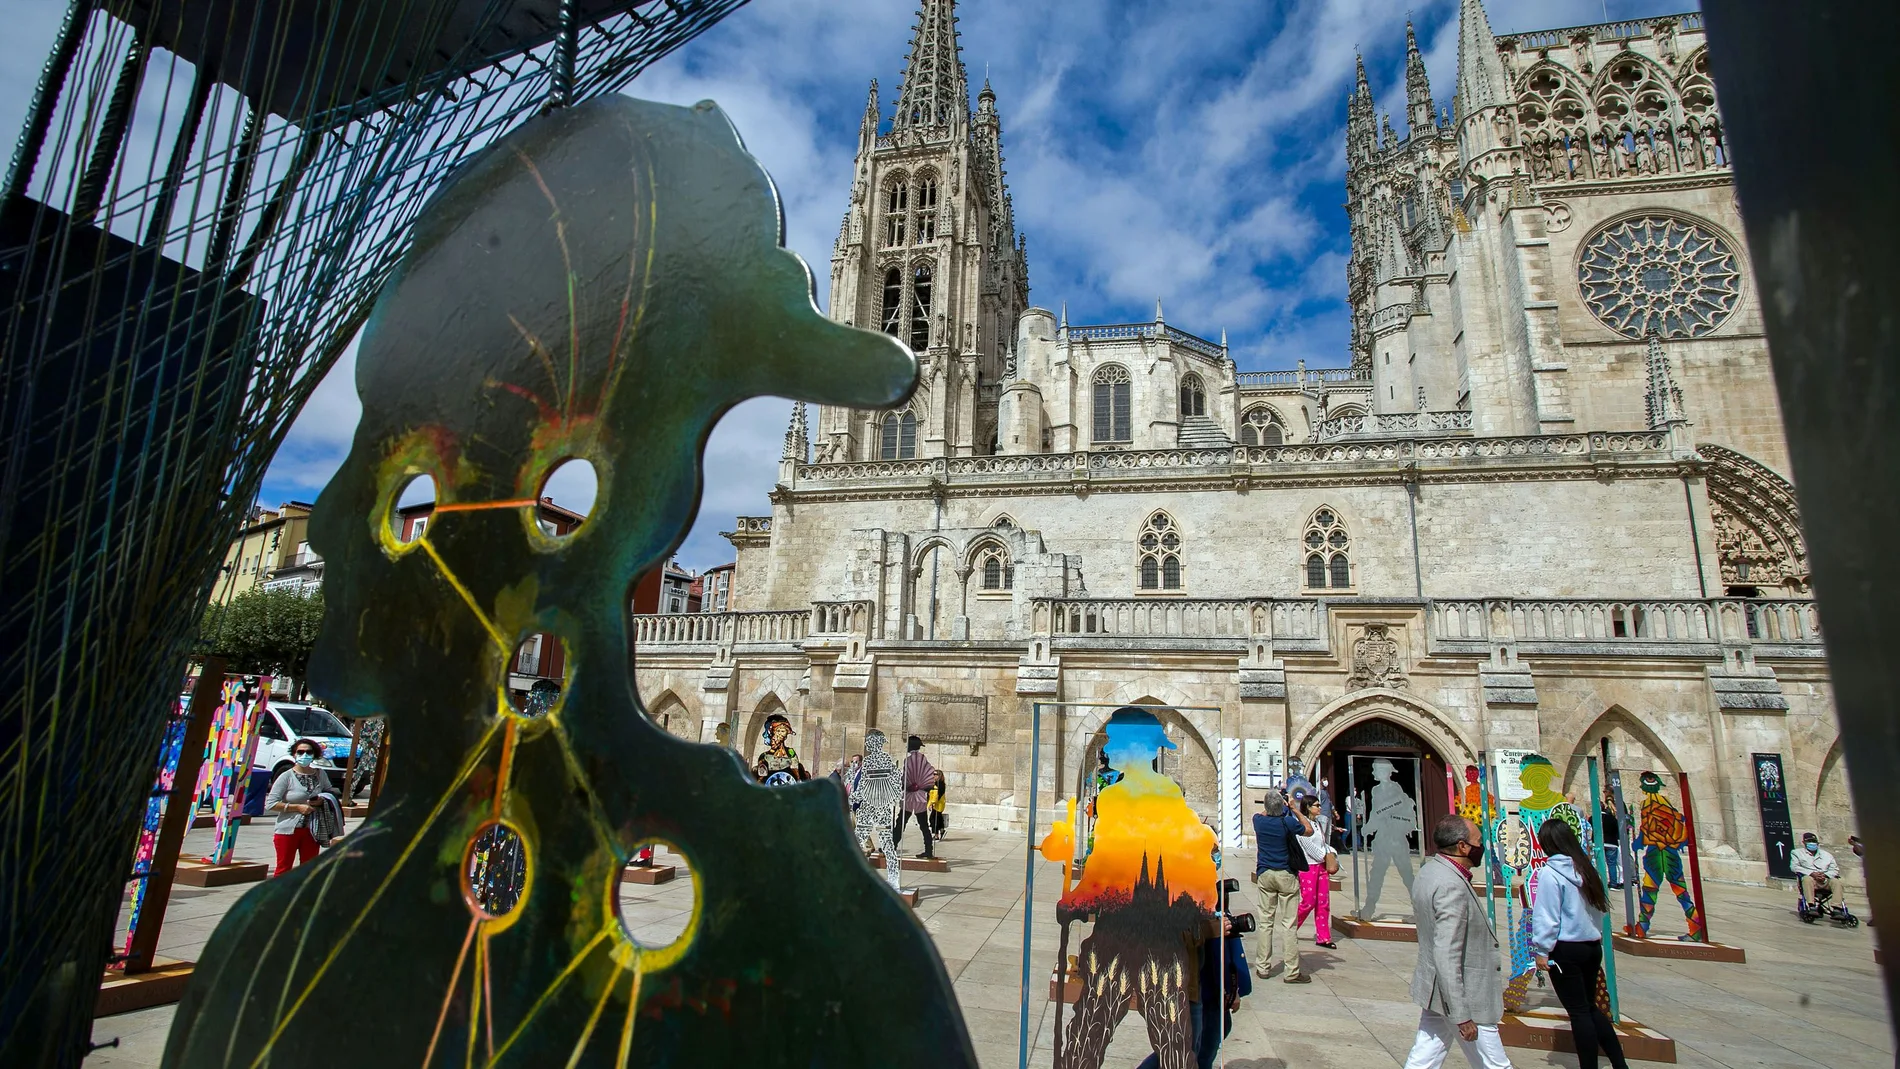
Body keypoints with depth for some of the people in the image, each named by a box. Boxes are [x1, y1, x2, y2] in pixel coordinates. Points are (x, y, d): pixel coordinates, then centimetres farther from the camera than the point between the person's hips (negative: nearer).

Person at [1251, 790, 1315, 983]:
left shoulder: (1259, 820, -4)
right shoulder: (1287, 822, -13)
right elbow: (1309, 830, 6)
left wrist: (1270, 804, 25)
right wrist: (1296, 810, 11)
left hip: (1264, 875, 3)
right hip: (1286, 876, -3)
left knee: (1265, 922, 9)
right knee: (1288, 924, 0)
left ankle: (1263, 967, 12)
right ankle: (1292, 971, 3)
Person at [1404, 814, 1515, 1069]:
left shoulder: (1428, 871, 5)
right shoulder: (1452, 887, -26)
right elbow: (1447, 957, -28)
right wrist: (1461, 1015, -24)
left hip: (1436, 991, 9)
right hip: (1465, 998, -9)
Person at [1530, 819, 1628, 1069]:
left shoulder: (1550, 873, -16)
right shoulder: (1587, 868, 4)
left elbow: (1546, 916, -16)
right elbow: (1599, 907, 12)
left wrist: (1541, 950, -8)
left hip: (1566, 950, -7)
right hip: (1592, 946, 7)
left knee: (1578, 1012, 3)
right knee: (1590, 1007, 20)